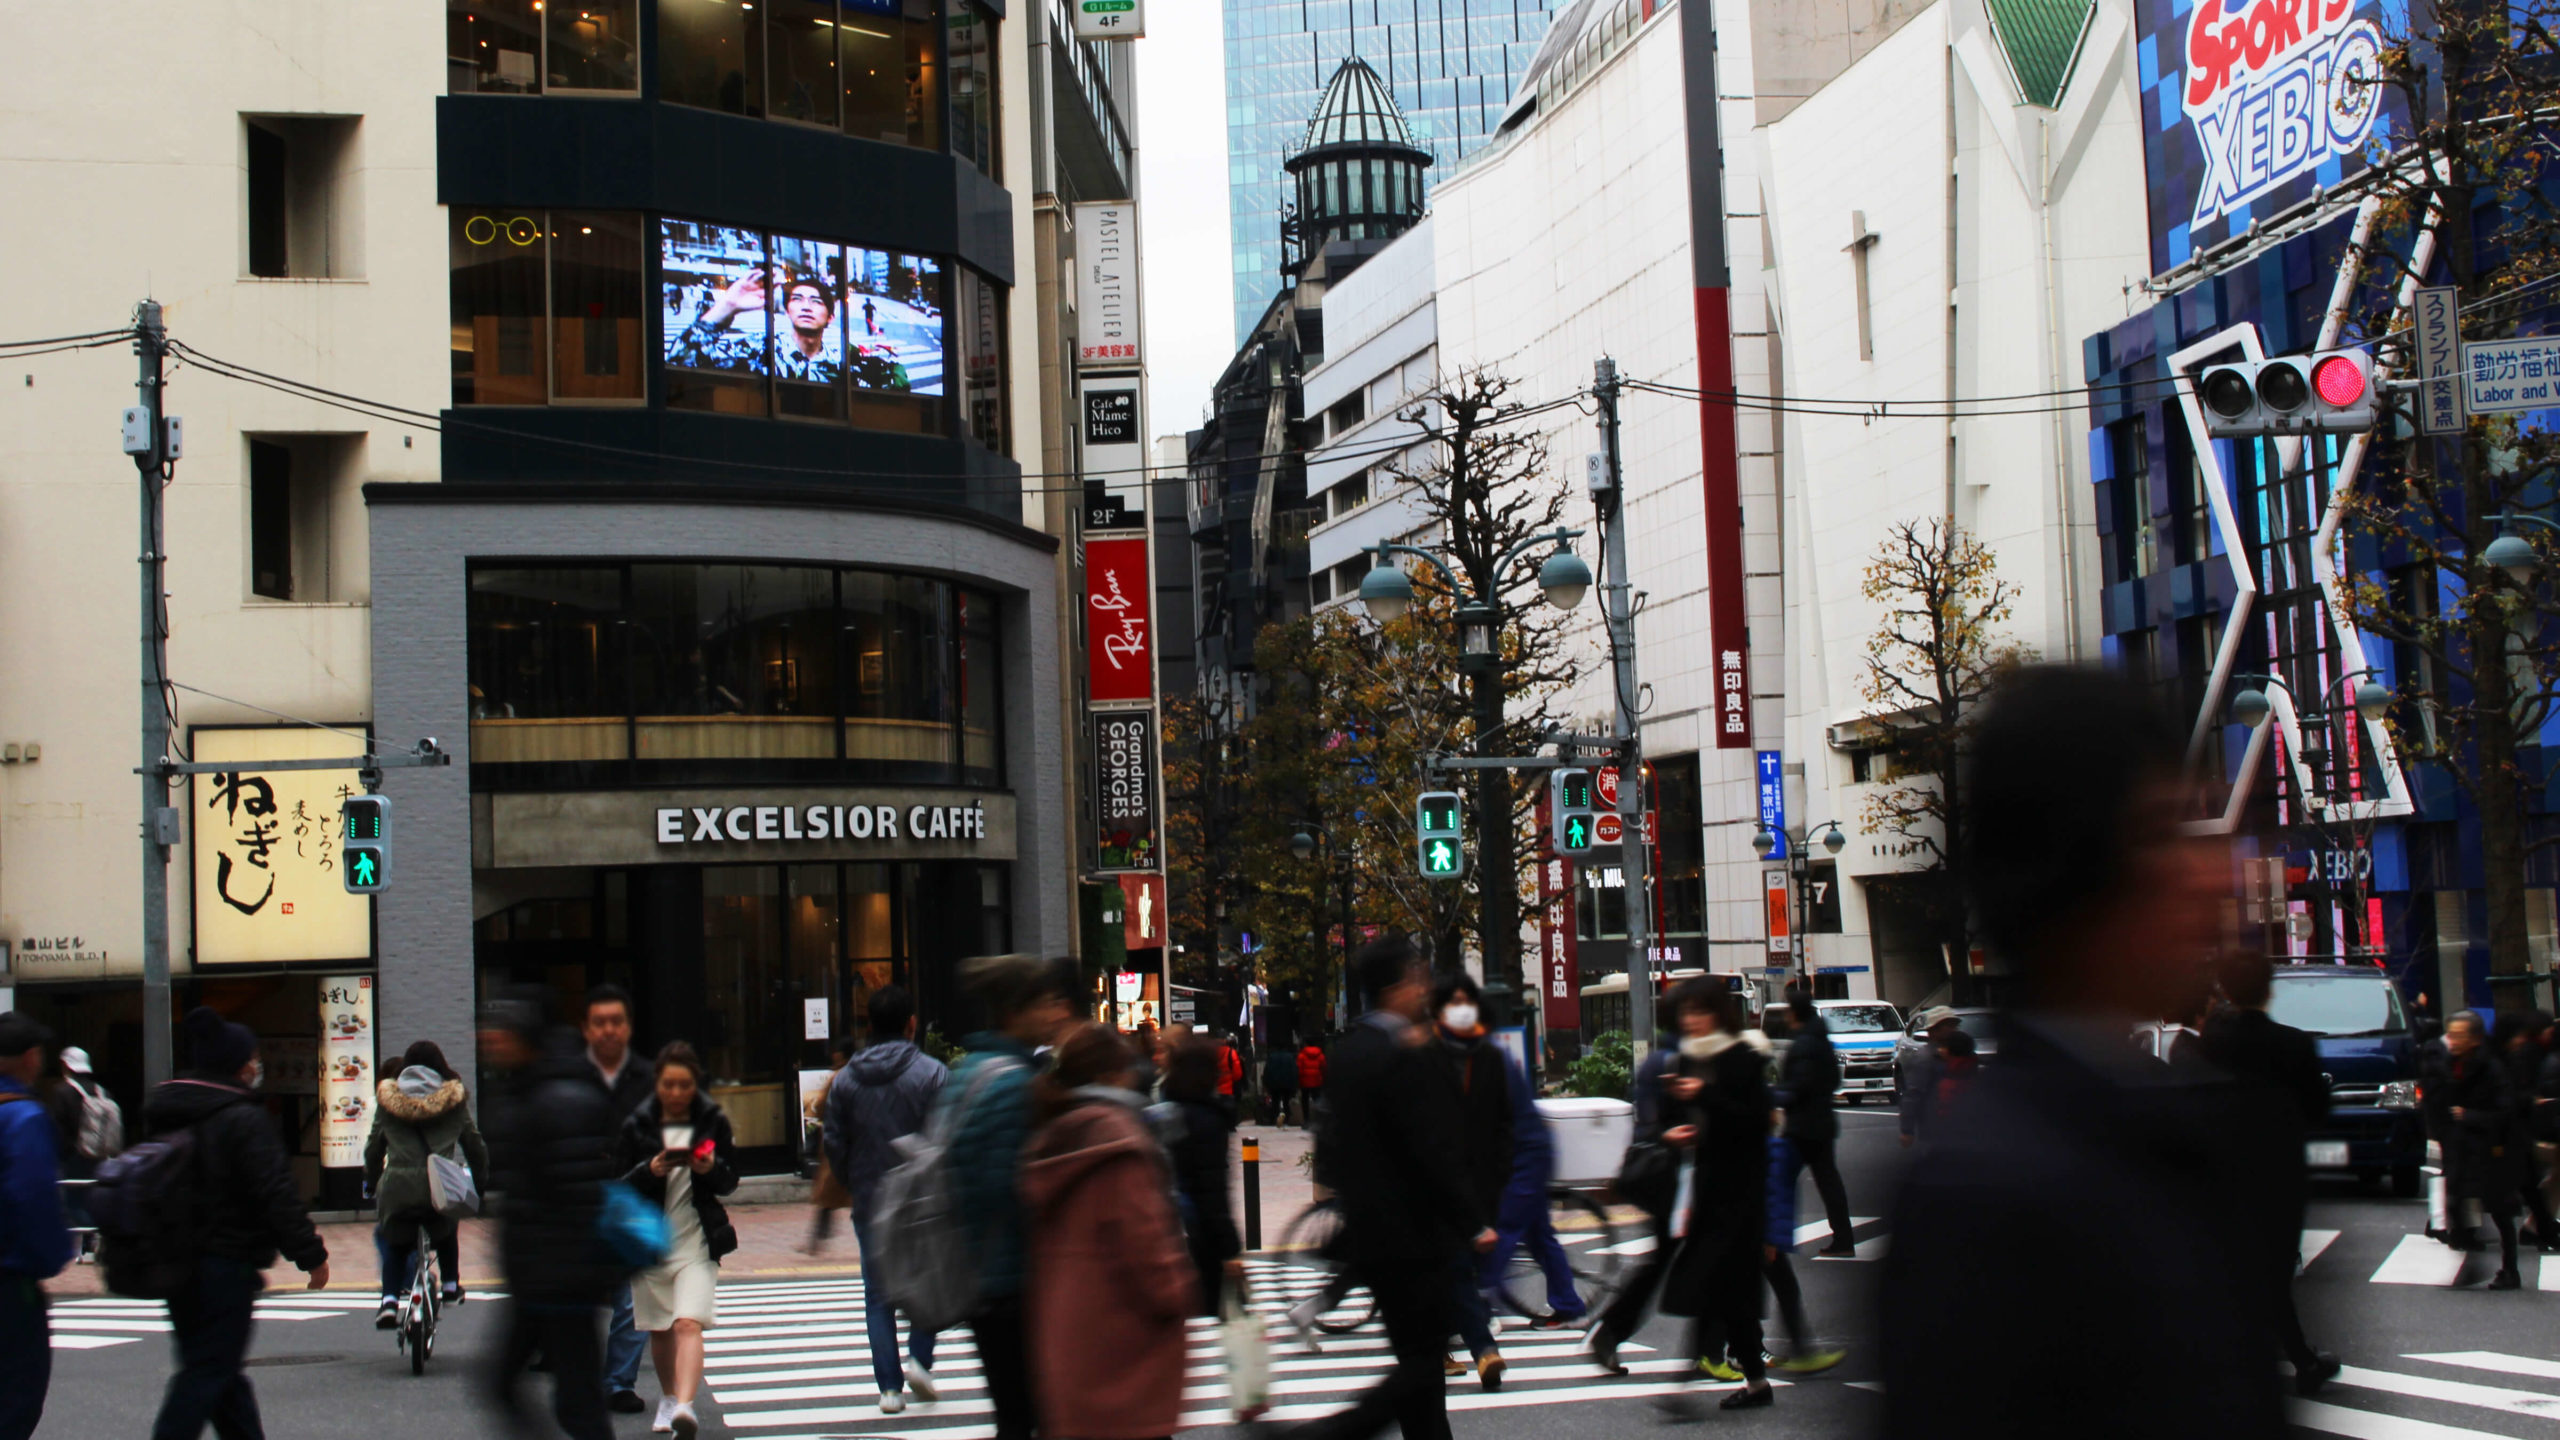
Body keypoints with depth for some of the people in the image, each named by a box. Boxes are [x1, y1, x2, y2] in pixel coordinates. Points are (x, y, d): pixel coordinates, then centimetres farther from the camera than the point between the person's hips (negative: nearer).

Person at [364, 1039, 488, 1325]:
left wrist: (371, 1182, 28)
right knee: (446, 1231, 32)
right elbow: (474, 1144, 14)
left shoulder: (388, 1099, 9)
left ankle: (390, 1301, 4)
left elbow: (374, 1146, 14)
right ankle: (451, 1285, 27)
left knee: (394, 1244, 21)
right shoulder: (454, 1099, 8)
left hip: (397, 1186, 0)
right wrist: (481, 1182, 27)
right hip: (441, 1189, 0)